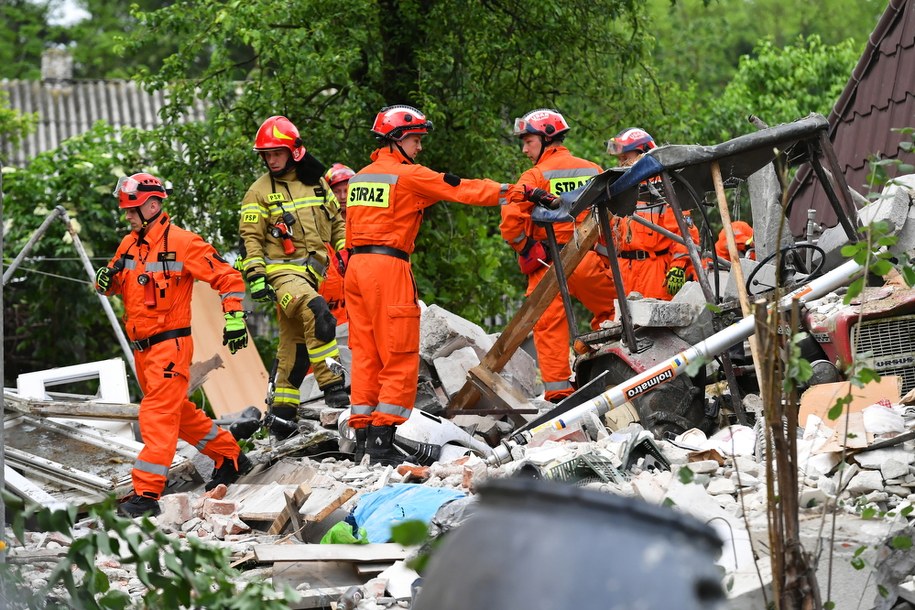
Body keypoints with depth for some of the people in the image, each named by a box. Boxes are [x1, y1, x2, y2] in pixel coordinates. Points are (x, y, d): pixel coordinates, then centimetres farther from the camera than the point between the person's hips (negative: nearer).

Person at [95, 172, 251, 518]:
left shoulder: (181, 242, -11)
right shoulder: (129, 245, 10)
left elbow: (227, 277, -8)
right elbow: (112, 286, 21)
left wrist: (234, 318, -14)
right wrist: (106, 279, -3)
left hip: (170, 344, -9)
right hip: (141, 346, 9)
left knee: (158, 414, -14)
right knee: (177, 411, 18)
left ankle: (146, 494, -17)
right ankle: (230, 457, 34)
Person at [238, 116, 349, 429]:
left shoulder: (316, 182, 13)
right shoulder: (260, 191, 0)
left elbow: (336, 222, 22)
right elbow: (250, 238, -1)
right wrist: (255, 276, -10)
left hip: (313, 271, 5)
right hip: (282, 271, -5)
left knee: (295, 343, 8)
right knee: (316, 311, -30)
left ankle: (283, 410, 17)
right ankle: (332, 387, -32)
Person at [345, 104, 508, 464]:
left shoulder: (361, 177, 17)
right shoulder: (410, 175, -6)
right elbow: (463, 190, -6)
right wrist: (512, 192, -1)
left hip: (356, 264, 8)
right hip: (388, 267, -8)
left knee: (366, 354, 10)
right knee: (400, 358, -5)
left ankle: (363, 436, 10)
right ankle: (382, 441, -10)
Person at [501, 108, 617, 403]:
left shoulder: (536, 176, -5)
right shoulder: (593, 171, 10)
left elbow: (511, 220, -13)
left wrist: (525, 249, 3)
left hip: (547, 265, -3)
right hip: (588, 262, 3)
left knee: (549, 326, 1)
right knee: (611, 311, 22)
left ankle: (558, 392, -3)